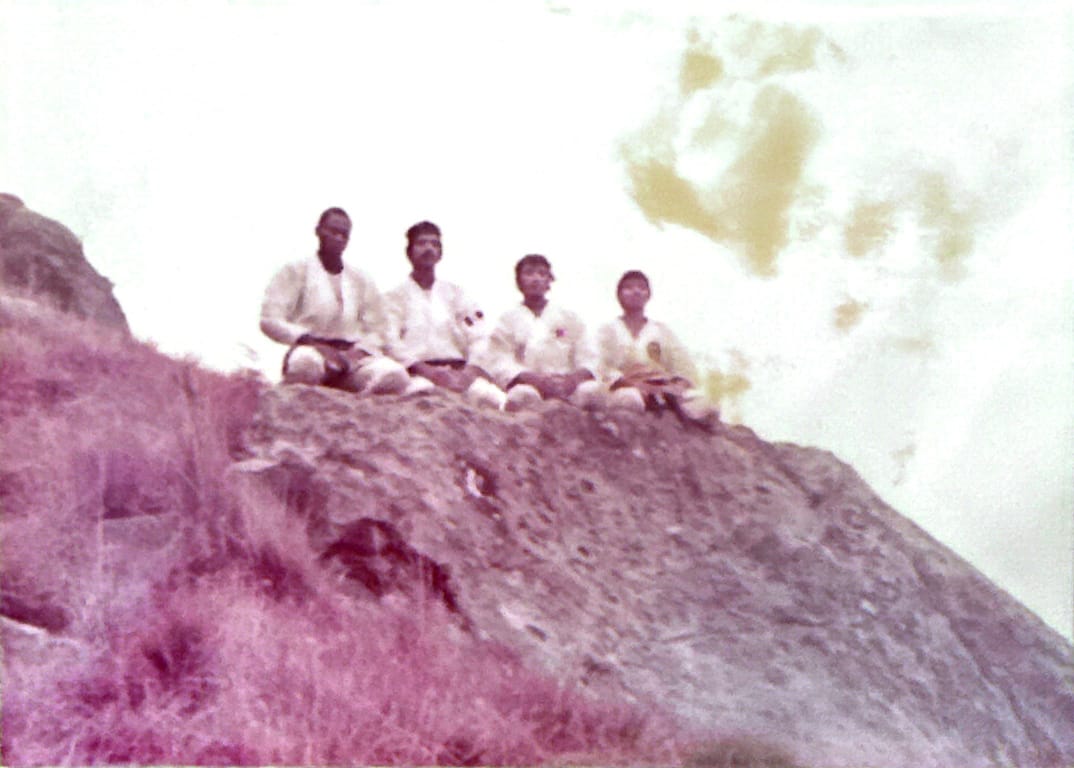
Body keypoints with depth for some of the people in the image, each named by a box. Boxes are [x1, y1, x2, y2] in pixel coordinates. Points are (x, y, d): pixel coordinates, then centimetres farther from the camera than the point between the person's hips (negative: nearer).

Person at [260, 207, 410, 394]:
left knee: (396, 376, -30)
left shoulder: (360, 280, 20)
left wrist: (357, 352, -8)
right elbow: (270, 321, -4)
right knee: (307, 362, -44)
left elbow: (377, 329, 16)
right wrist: (317, 345, -15)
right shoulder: (296, 271, 7)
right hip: (311, 351, -4)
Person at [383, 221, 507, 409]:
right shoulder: (395, 296, 14)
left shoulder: (454, 292, 24)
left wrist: (469, 370, -10)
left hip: (459, 370, 3)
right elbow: (392, 344, -1)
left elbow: (479, 336, 11)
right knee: (423, 391, -41)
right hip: (418, 372, -3)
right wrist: (427, 371, -16)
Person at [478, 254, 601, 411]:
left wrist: (576, 376, -15)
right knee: (523, 395, -39)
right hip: (527, 384, -2)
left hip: (567, 385, 2)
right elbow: (499, 363, -1)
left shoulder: (569, 317, 19)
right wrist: (536, 379, -19)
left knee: (590, 390, -33)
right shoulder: (509, 319, 12)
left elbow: (587, 358, 11)